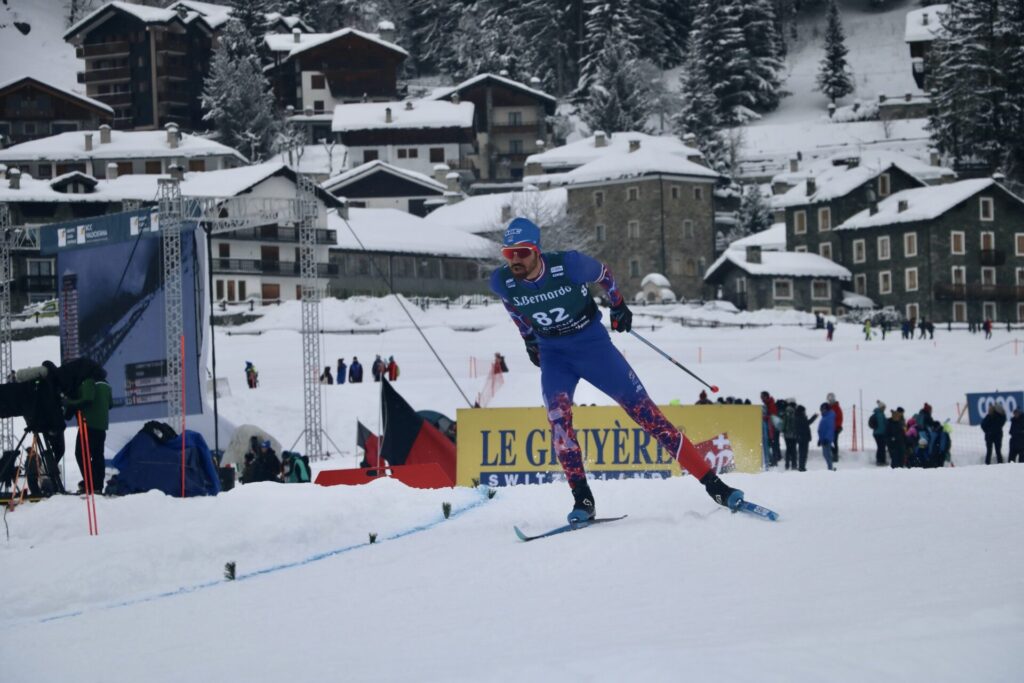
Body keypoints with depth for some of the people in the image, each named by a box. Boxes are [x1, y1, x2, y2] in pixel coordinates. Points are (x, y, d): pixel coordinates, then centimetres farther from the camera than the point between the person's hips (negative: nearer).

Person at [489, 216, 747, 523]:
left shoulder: (567, 265, -24)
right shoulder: (502, 282, -16)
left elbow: (602, 273, -2)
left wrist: (618, 305, 11)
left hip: (593, 344, -2)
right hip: (553, 355, 2)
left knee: (644, 410, -5)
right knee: (558, 415, -26)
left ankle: (713, 484, -2)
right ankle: (582, 499, -19)